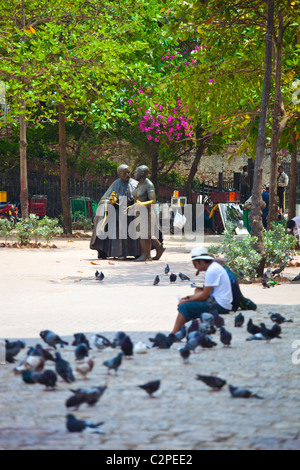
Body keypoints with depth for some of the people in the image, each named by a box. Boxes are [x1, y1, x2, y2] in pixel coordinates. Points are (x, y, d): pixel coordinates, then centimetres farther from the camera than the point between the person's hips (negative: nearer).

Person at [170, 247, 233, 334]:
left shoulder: (212, 271, -17)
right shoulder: (213, 266, 15)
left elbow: (204, 296, -15)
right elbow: (205, 292, 17)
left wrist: (186, 300, -4)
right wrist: (188, 298, 7)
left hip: (219, 306, -11)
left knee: (185, 307, -13)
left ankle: (173, 335, -8)